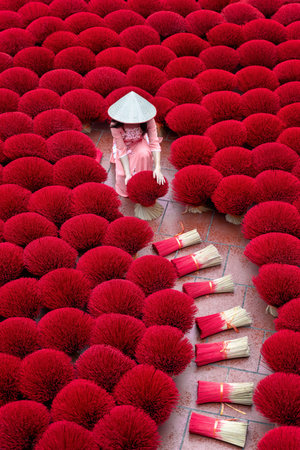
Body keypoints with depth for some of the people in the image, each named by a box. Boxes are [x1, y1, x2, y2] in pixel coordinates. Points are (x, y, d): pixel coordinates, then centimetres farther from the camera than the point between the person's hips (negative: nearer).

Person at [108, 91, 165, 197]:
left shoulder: (148, 120, -30)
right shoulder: (115, 125, -32)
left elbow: (154, 143, -29)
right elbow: (122, 150, -29)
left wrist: (158, 167, -41)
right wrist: (128, 174, -35)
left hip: (140, 143, 1)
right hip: (123, 145, -1)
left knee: (144, 153, -33)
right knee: (122, 174, -20)